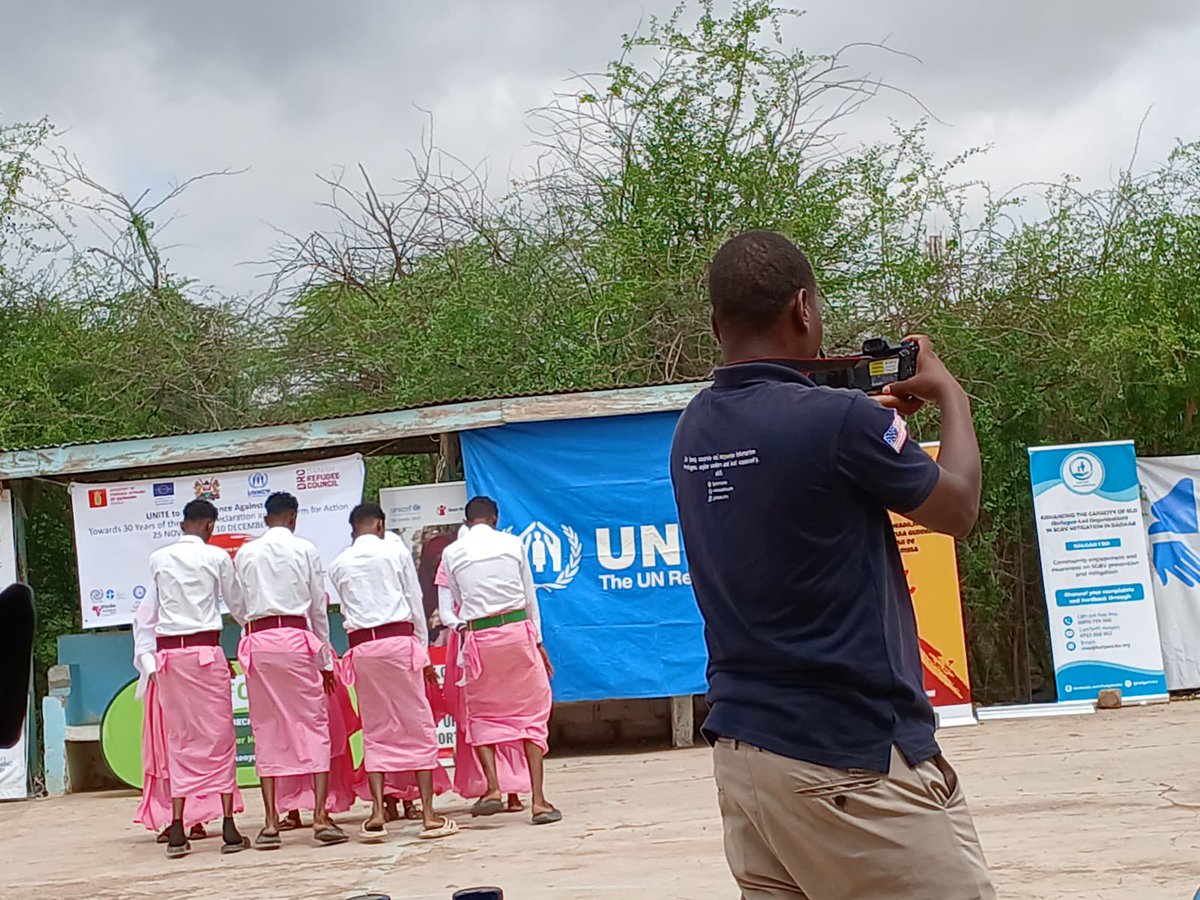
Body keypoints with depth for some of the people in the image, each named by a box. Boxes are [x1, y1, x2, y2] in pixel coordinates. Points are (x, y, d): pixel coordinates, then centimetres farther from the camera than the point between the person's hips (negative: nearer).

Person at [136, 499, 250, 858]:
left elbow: (147, 613, 9)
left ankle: (176, 830, 4)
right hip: (206, 650, -3)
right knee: (219, 735, 3)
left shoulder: (158, 558, 7)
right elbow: (236, 601, 11)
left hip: (167, 653, 3)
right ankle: (228, 829, 2)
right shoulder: (216, 557, -1)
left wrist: (147, 658, 14)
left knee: (178, 738, 8)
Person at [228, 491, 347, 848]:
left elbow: (236, 607, 11)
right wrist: (326, 659, 12)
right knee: (313, 725, 1)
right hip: (297, 639, -2)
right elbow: (319, 607, 5)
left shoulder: (246, 553, 8)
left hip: (258, 642, 2)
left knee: (266, 730, 6)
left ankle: (270, 822, 4)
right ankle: (320, 816, -7)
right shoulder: (305, 550, 3)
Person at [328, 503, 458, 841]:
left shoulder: (338, 565, 9)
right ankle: (428, 814, 0)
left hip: (361, 646, 2)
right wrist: (424, 652, 10)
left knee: (374, 731, 9)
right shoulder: (397, 552, 3)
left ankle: (377, 812, -2)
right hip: (399, 640, -2)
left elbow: (346, 609, 9)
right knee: (419, 726, 2)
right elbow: (415, 603, 4)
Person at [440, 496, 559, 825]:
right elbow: (530, 598, 11)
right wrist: (538, 642, 18)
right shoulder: (513, 544, 6)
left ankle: (493, 788, -3)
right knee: (531, 712, 6)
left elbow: (446, 610, 5)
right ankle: (538, 800, 0)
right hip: (519, 630, 0)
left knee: (480, 715, 15)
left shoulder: (452, 553, 4)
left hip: (478, 638, 0)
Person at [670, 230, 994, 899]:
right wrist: (952, 395, 16)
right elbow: (958, 509, 1)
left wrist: (879, 414, 27)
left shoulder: (695, 431, 6)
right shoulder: (837, 419, -16)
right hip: (852, 757, -8)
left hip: (741, 746, 8)